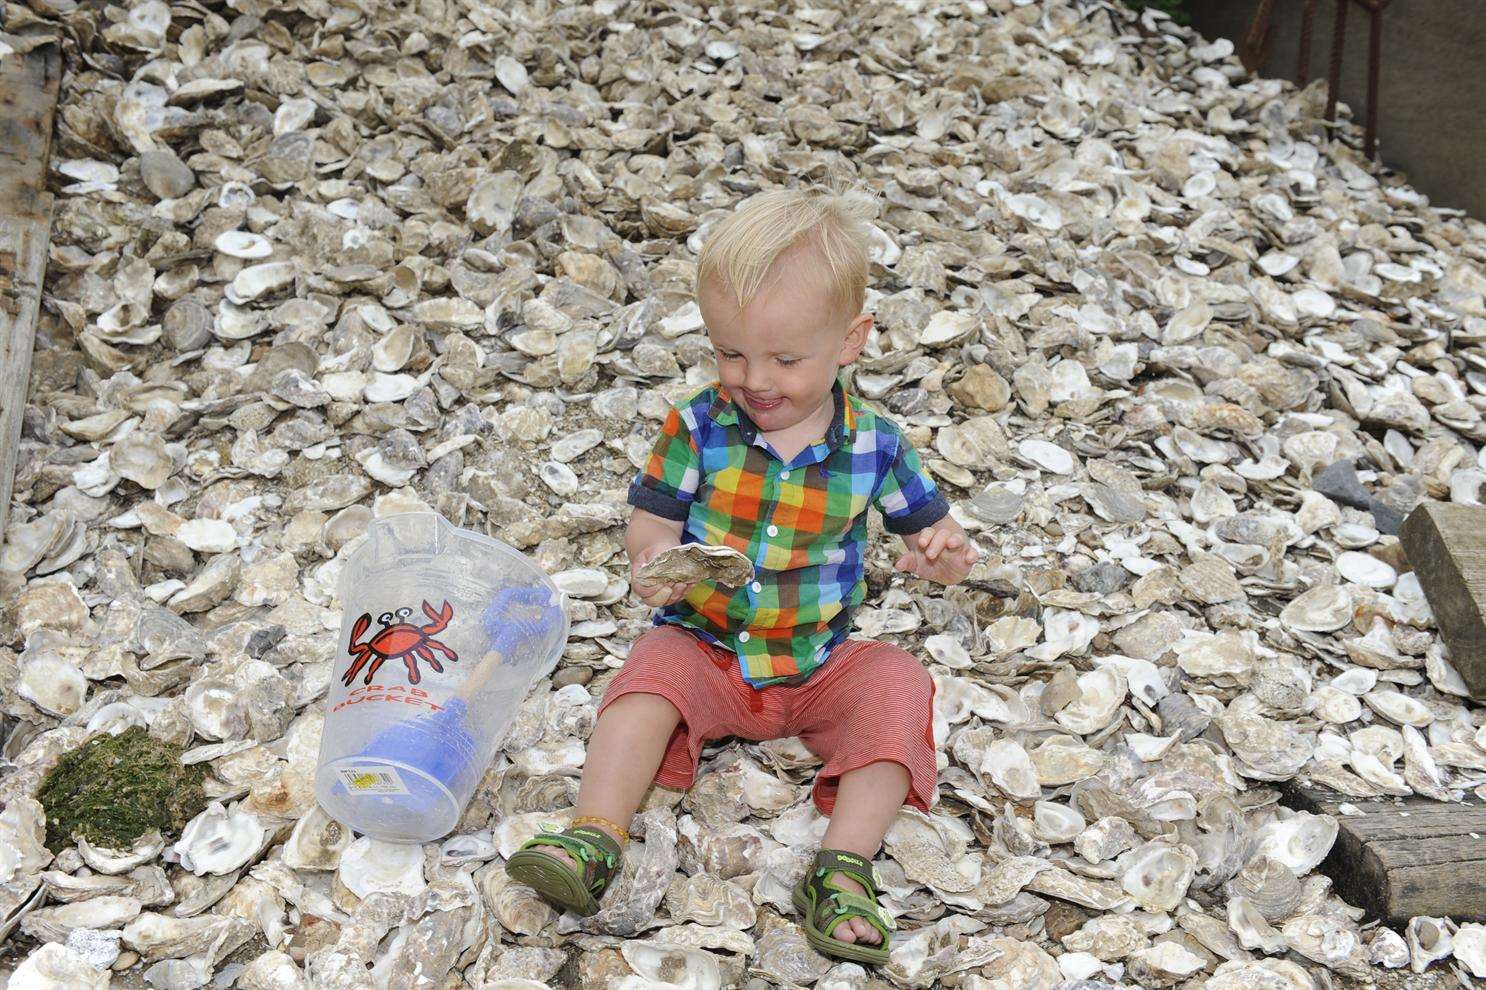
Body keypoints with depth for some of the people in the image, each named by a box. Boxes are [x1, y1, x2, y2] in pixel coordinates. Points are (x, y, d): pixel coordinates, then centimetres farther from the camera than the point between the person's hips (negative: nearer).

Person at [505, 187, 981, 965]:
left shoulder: (874, 446, -6)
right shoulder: (698, 428, -8)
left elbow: (926, 528, 3)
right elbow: (651, 523, -6)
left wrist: (942, 554, -23)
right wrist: (651, 563, -30)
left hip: (821, 664, 1)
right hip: (704, 646, 0)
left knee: (897, 684, -24)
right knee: (651, 670, -28)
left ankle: (844, 867, -26)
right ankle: (593, 841, -29)